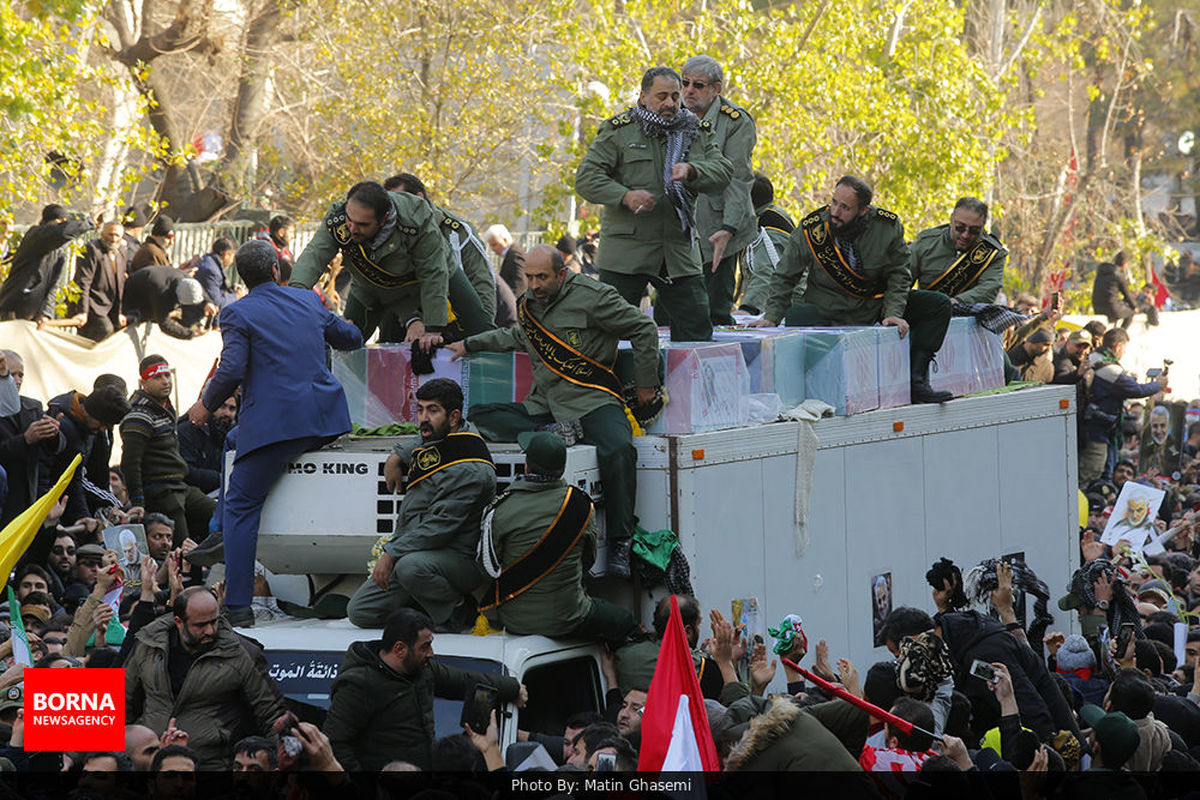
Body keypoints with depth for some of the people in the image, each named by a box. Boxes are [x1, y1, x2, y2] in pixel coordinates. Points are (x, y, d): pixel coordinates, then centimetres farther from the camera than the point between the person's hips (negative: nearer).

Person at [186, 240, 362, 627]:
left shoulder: (237, 314, -2)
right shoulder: (308, 300, 13)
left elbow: (232, 370, -12)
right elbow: (351, 339, 26)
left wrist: (207, 404, 4)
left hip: (275, 423, -6)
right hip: (326, 421, 6)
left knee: (241, 506, 1)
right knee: (236, 438, 32)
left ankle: (237, 606, -7)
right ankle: (223, 534, 28)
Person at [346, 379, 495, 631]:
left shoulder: (469, 471, -21)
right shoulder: (437, 439, 8)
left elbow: (440, 527, -25)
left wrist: (391, 554, -24)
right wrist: (398, 456, 19)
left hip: (459, 559, -9)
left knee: (411, 566, -41)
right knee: (360, 612, -2)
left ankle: (457, 612, -14)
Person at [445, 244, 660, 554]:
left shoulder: (592, 296, -6)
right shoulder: (528, 304, 13)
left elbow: (644, 330, 0)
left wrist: (645, 385, 2)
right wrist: (470, 344, 34)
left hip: (589, 402, -6)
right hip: (542, 407, 6)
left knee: (618, 451, -35)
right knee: (478, 416, -10)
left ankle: (618, 542, -26)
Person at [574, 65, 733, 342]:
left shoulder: (697, 133, 12)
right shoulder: (619, 131, 2)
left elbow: (723, 172, 1)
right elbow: (586, 178, -3)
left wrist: (691, 171, -20)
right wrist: (624, 196, -19)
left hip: (680, 253, 3)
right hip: (625, 251, -3)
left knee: (697, 333, 3)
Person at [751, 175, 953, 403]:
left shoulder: (888, 227, -12)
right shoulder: (811, 229, -14)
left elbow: (898, 275, -3)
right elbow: (785, 277, -4)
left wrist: (893, 314, -18)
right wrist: (772, 317, -14)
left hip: (875, 308, 2)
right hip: (828, 312, -2)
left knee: (938, 305, -9)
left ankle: (915, 381, -12)